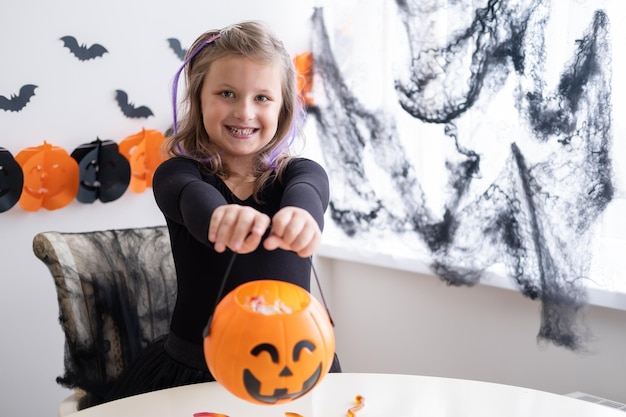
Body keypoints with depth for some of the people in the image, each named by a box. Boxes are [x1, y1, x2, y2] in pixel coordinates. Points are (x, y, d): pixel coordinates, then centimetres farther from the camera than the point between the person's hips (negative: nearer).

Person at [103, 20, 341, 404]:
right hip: (194, 370, -1)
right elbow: (193, 197, -25)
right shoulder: (178, 173, -2)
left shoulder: (302, 172, 1)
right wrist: (220, 214, -48)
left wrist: (301, 215, -46)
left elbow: (305, 194, -22)